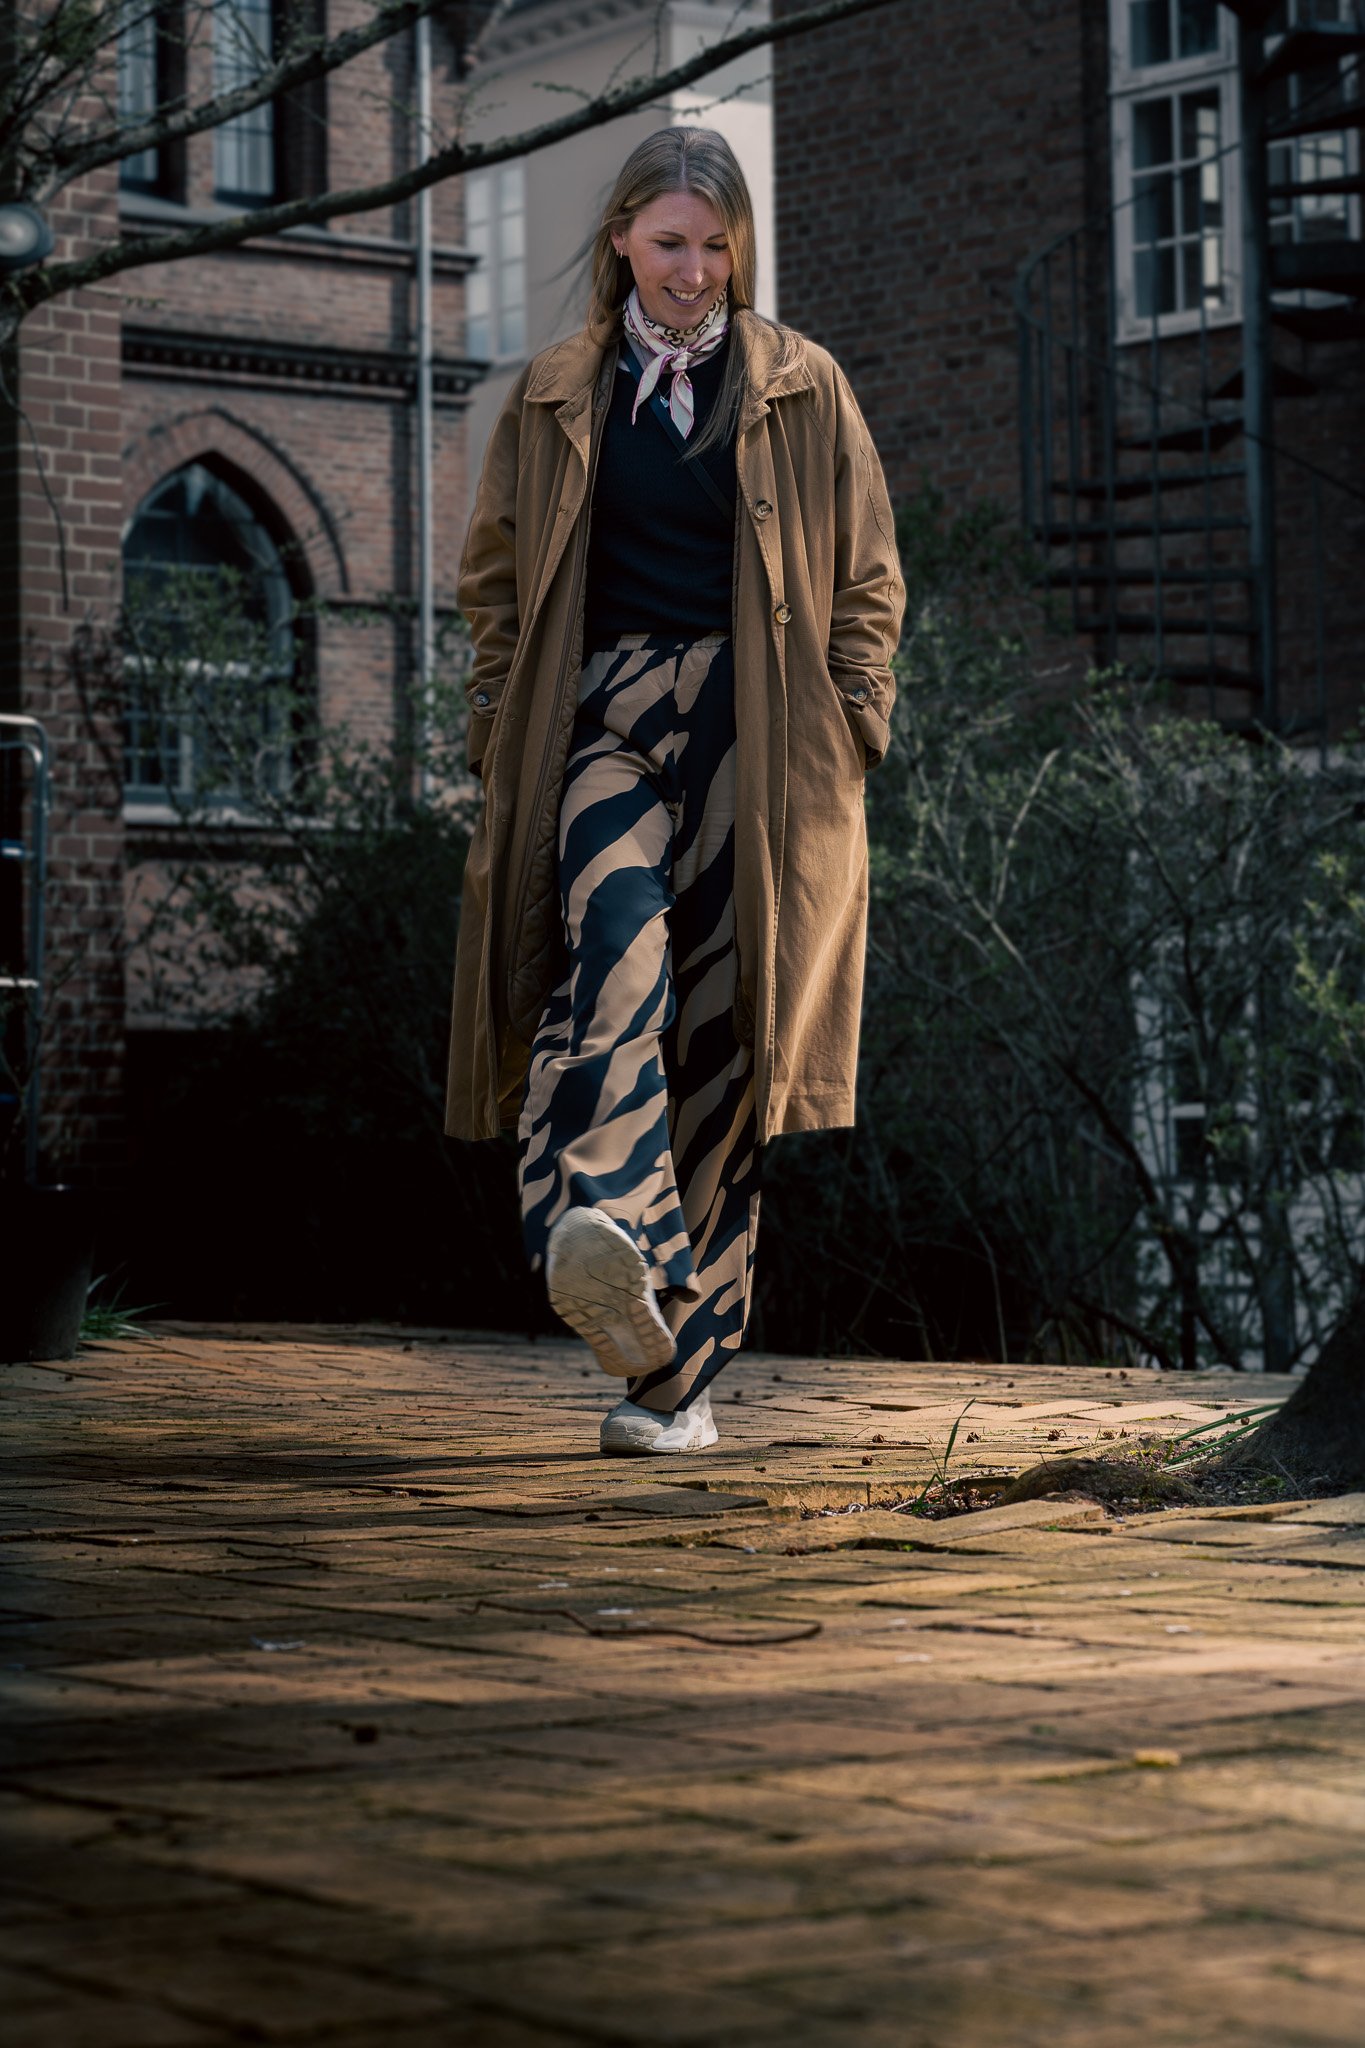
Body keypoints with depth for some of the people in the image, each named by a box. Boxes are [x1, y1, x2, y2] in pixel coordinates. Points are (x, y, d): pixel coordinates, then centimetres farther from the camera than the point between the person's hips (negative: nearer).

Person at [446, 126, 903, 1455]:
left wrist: (851, 733, 2)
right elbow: (496, 578, 18)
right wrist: (501, 733, 7)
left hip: (754, 736, 0)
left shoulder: (804, 391, 10)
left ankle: (678, 1369, 2)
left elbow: (866, 580, 12)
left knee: (719, 1030, -3)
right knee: (613, 932, -29)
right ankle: (604, 1236, -49)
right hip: (604, 716, 0)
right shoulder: (556, 397, 13)